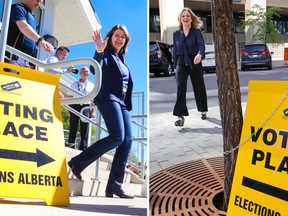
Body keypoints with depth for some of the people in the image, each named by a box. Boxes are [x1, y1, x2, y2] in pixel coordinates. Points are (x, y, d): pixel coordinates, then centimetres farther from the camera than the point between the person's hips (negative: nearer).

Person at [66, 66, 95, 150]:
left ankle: (83, 147, -4)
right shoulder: (74, 84, 16)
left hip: (86, 107, 0)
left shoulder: (91, 85, 14)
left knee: (84, 128, -4)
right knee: (73, 127, -1)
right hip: (75, 106, 1)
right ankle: (70, 144, 2)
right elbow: (70, 97, 13)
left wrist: (93, 112, 0)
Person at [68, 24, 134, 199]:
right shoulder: (106, 54, 5)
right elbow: (95, 69, -17)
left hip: (122, 102, 8)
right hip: (107, 98, -8)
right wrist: (99, 51, -33)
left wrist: (128, 104, 17)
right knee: (117, 137, -24)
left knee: (128, 141, -6)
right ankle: (78, 162, -12)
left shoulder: (122, 60, 25)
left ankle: (115, 185, -7)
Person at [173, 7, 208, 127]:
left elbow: (201, 45, -17)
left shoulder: (197, 32, -2)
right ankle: (180, 116, -17)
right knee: (180, 89, -14)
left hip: (194, 63, -1)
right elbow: (175, 50, 12)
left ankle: (203, 110, 34)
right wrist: (175, 66, 10)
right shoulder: (176, 34, 7)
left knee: (199, 88, 11)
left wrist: (200, 54, -39)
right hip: (181, 63, 2)